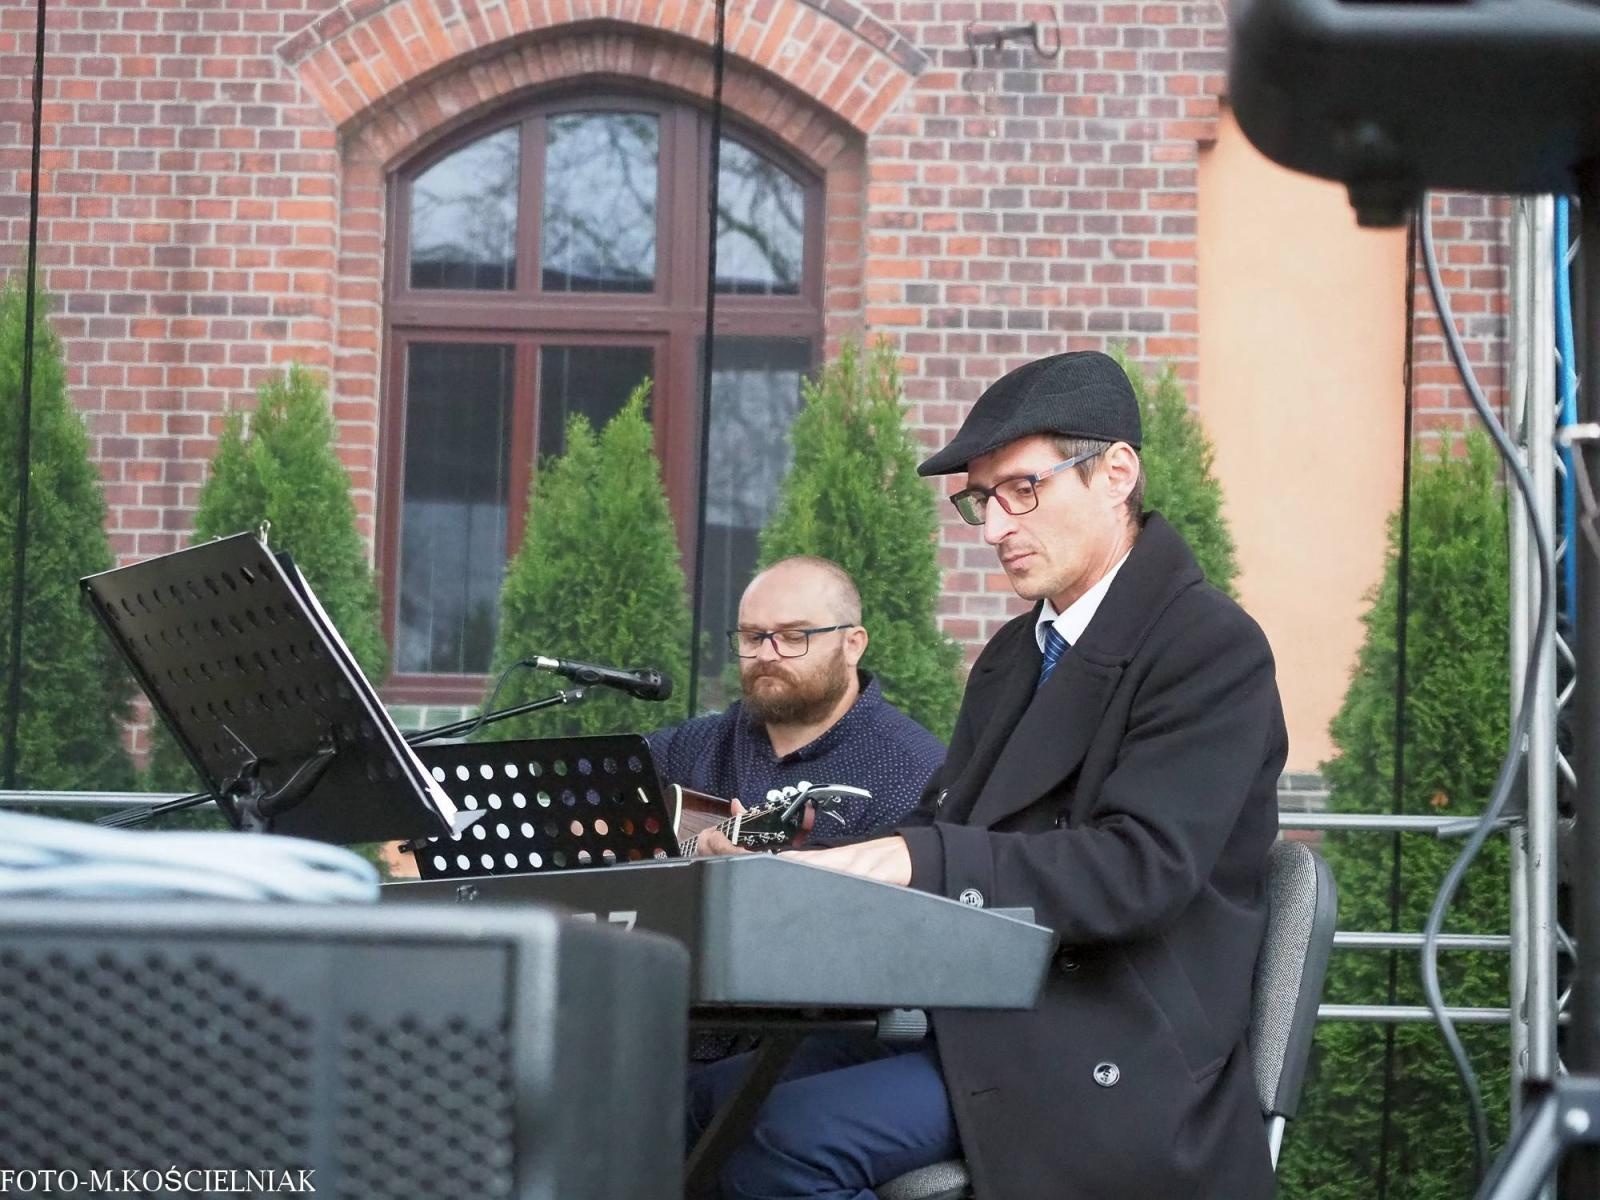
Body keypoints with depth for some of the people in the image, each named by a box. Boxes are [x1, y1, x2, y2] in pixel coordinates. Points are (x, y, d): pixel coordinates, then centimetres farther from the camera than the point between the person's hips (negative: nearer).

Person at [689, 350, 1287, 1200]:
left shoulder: (1212, 649, -9)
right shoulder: (1016, 653, 19)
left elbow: (1139, 867, -21)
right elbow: (943, 831, 14)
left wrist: (915, 859, -28)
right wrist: (792, 865, -6)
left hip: (1111, 1066, -8)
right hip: (983, 1017, 8)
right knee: (711, 1105, -7)